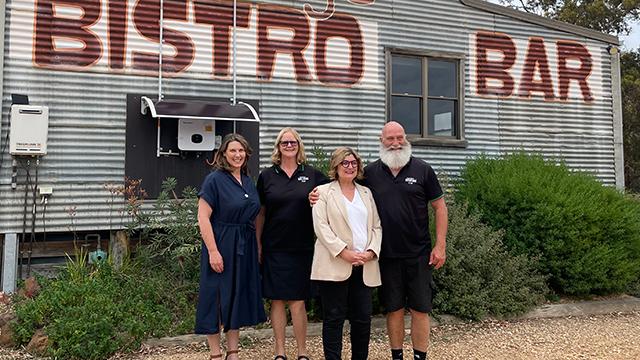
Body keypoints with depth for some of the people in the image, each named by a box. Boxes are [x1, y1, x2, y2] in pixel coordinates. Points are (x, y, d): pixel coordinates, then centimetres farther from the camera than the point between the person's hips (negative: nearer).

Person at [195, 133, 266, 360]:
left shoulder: (248, 182, 10)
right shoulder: (214, 179, -9)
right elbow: (203, 217, -15)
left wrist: (258, 247, 8)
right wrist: (213, 251, -21)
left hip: (245, 248, 7)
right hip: (221, 247, -7)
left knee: (239, 297, 12)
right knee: (217, 298, 3)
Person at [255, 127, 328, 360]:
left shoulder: (312, 175, 5)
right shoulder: (267, 176, 5)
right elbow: (260, 213, 9)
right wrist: (258, 244, 5)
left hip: (302, 247, 0)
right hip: (274, 248, 1)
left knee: (298, 301, 2)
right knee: (277, 300, 6)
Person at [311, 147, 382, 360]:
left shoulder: (367, 193, 18)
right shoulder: (324, 192, 5)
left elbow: (377, 226, 13)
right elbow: (321, 226, -6)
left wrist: (372, 251, -4)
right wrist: (343, 251, -15)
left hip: (364, 266, 4)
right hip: (335, 265, -4)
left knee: (363, 318, 6)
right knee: (334, 318, 1)